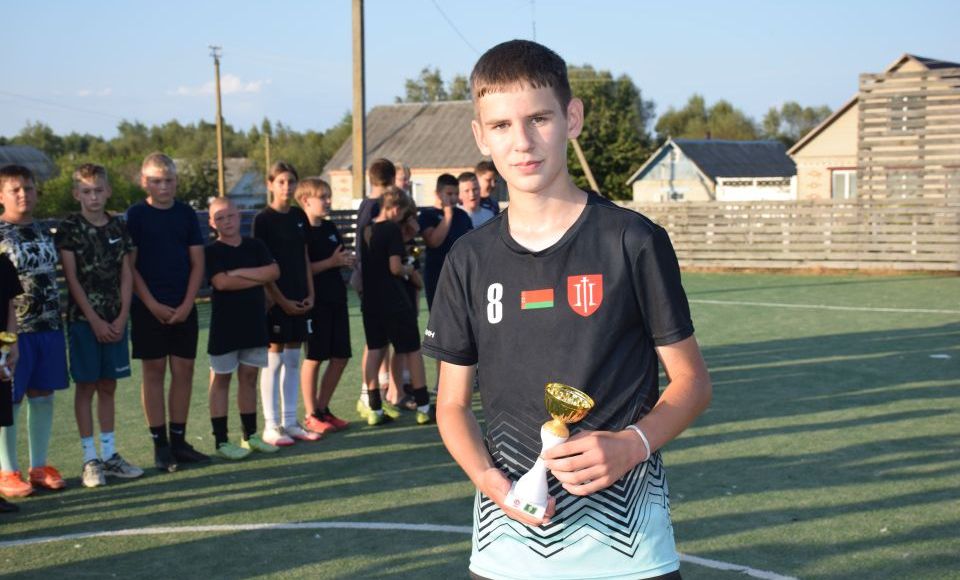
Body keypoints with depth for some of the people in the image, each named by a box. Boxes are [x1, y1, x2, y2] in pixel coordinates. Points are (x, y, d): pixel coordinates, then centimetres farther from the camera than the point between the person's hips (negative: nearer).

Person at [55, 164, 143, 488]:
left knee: (108, 386, 9)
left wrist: (122, 317, -4)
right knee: (86, 386, 0)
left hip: (114, 320, 4)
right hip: (83, 319, -4)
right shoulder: (69, 228, -5)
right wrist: (95, 321, -12)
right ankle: (90, 459, 5)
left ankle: (109, 454, 16)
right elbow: (72, 279, -8)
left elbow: (126, 276, 6)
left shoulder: (119, 227, 7)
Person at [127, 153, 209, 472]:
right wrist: (153, 305, -12)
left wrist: (186, 304, -6)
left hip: (183, 308, 3)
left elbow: (197, 263, 6)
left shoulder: (186, 214, 6)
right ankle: (160, 445, 6)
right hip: (149, 308, -3)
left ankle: (179, 440, 13)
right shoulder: (136, 215, -3)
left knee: (183, 371, 4)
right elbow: (129, 265, -6)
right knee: (154, 371, 1)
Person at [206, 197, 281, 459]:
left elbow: (274, 272, -7)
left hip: (254, 322, 4)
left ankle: (250, 436, 20)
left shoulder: (255, 246, 7)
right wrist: (258, 277, -12)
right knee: (221, 379, 1)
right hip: (224, 326, -4)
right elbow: (221, 282, -20)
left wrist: (239, 272, -15)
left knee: (249, 377, 11)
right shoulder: (212, 252, -5)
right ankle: (221, 441, 6)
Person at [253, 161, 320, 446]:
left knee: (292, 360, 10)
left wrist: (310, 294, 4)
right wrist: (281, 300, -14)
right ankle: (271, 425, 5)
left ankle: (290, 422, 17)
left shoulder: (299, 216, 9)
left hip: (298, 297, 6)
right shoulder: (263, 219, -8)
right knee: (274, 358, -2)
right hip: (276, 298, -6)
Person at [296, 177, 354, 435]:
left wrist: (347, 260, 1)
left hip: (336, 299, 8)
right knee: (314, 357, -1)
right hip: (315, 301, -8)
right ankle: (311, 415, 9)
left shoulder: (330, 227, 13)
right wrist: (332, 262, -20)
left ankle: (323, 409, 21)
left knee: (341, 356, 9)